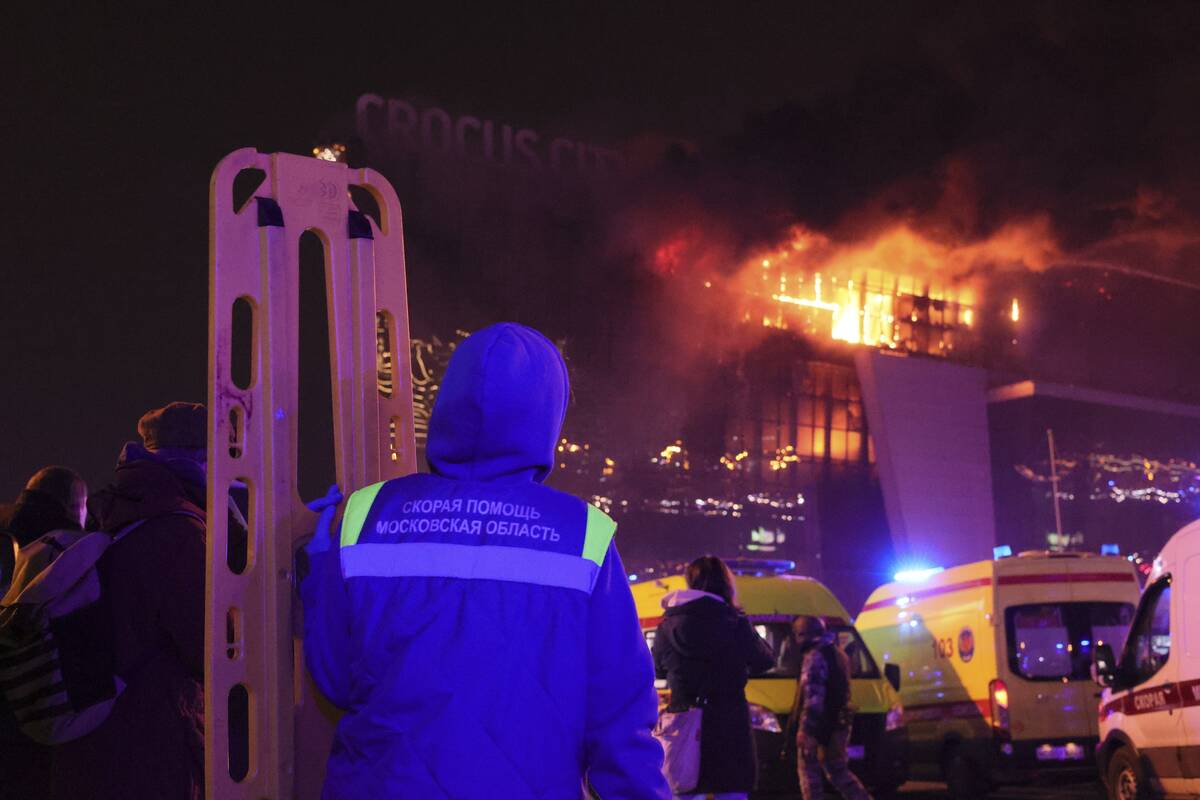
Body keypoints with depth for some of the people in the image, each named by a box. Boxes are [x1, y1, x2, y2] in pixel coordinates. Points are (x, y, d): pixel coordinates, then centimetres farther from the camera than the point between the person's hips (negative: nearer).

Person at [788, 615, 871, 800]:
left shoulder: (814, 657, -12)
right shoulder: (837, 653, 19)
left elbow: (812, 696, -20)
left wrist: (804, 728, -22)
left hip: (819, 724, -9)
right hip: (839, 721, 9)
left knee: (808, 768, -2)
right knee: (838, 770, 15)